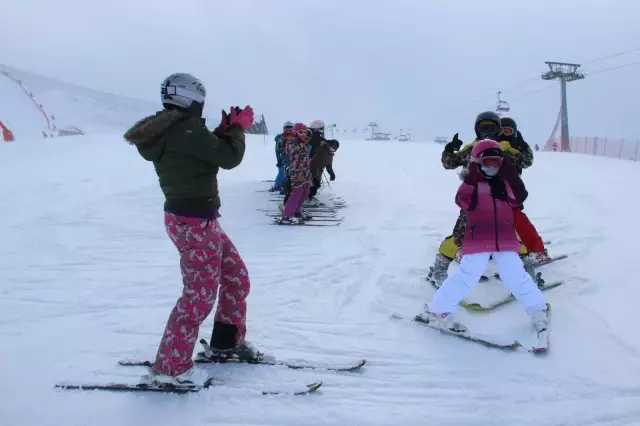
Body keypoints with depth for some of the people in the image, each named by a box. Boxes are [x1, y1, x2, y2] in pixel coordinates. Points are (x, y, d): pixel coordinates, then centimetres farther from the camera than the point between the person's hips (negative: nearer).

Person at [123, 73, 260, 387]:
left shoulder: (167, 132, 11)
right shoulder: (187, 130, -19)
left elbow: (210, 152, 20)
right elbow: (229, 158, -15)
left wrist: (226, 129, 12)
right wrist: (238, 127, 1)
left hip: (194, 218, 10)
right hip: (195, 222, -10)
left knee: (236, 276, 18)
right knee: (201, 294, -2)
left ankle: (228, 342, 33)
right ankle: (169, 368, 10)